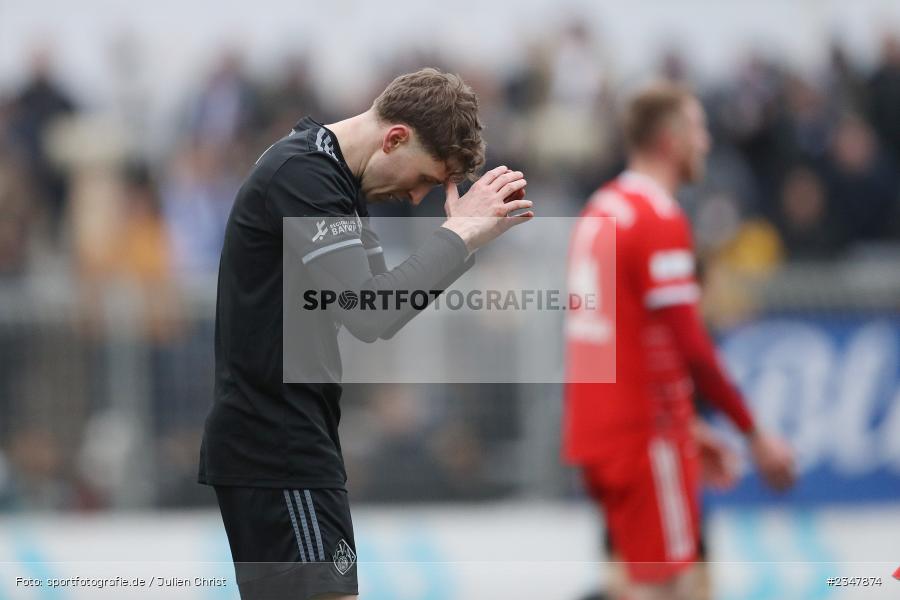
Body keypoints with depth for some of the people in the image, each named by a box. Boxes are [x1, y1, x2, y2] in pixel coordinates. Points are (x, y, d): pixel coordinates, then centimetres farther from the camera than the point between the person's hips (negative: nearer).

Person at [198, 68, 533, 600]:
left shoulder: (329, 175, 16)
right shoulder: (302, 176, -16)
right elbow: (368, 315, -24)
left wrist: (472, 233, 4)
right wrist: (460, 233, -16)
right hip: (279, 451, -11)